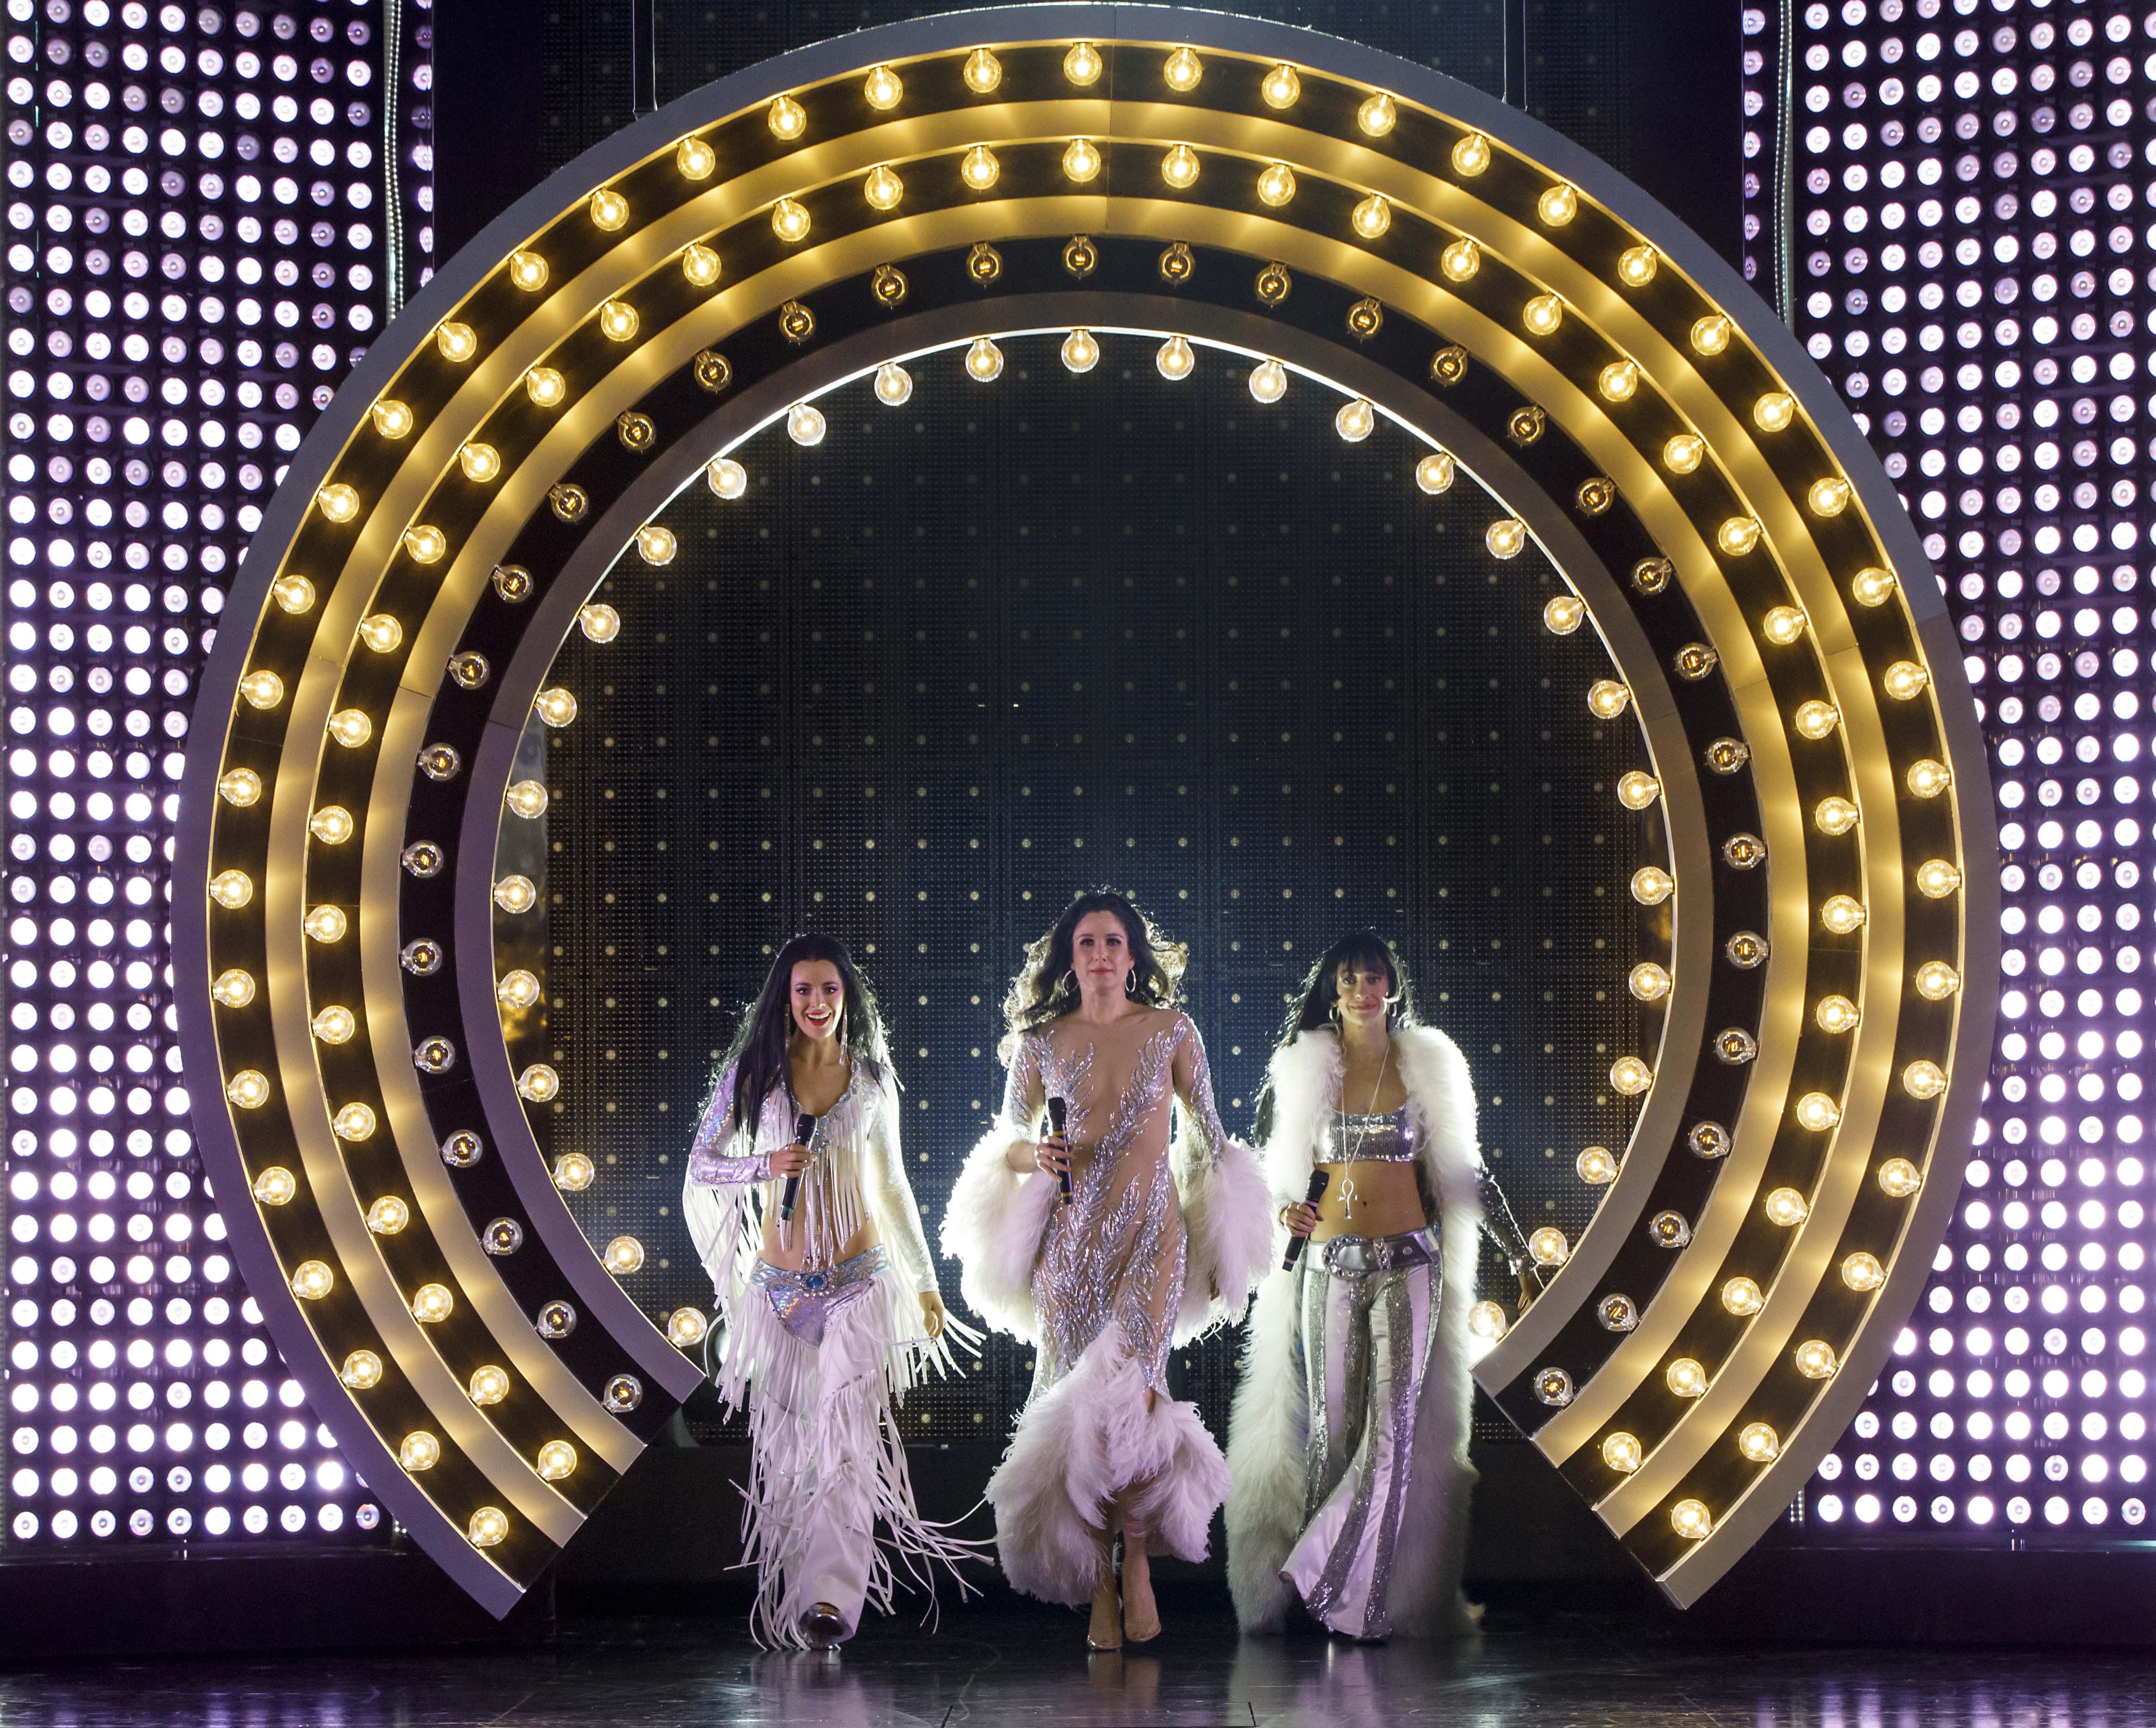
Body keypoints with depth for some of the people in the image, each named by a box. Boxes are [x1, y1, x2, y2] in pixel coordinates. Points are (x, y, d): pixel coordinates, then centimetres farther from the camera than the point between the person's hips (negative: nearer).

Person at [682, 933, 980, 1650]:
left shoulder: (872, 1078, 7)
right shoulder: (753, 1073, 4)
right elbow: (702, 1166, 7)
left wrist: (926, 1282, 18)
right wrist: (763, 1166, -13)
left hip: (861, 1280, -1)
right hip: (780, 1285, 1)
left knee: (847, 1431, -14)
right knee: (786, 1439, 3)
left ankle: (832, 1598, -22)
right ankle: (785, 1594, 15)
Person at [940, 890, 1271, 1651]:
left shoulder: (1171, 1032, 2)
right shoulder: (1041, 1040, 5)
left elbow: (1207, 1136, 10)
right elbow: (1006, 1143, 12)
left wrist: (1219, 1245, 9)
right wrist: (1035, 1155, -11)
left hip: (1152, 1232, -2)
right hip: (1070, 1240, 2)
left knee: (1125, 1389, -19)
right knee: (1076, 1400, -1)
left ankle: (1137, 1559, 2)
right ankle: (1100, 1590, 8)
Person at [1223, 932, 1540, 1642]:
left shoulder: (1428, 1066, 5)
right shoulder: (1302, 1069, 4)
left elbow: (1466, 1173, 10)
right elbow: (1268, 1166, 13)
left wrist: (1520, 1256, 9)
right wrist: (1283, 1209, -8)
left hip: (1409, 1265, 0)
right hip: (1329, 1263, 0)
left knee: (1396, 1427, -9)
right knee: (1331, 1426, 2)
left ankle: (1354, 1592, -4)